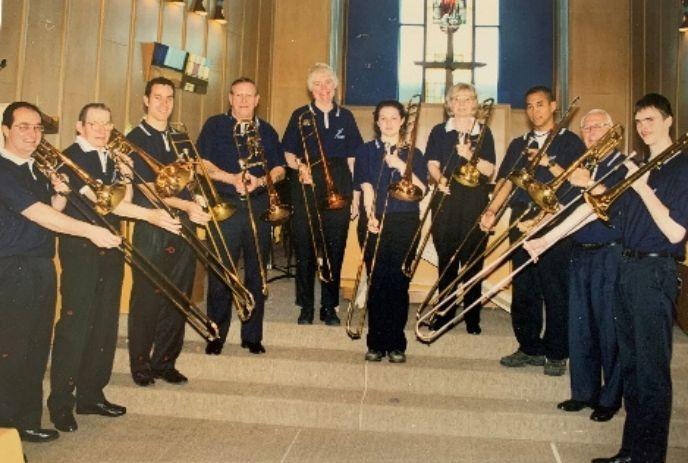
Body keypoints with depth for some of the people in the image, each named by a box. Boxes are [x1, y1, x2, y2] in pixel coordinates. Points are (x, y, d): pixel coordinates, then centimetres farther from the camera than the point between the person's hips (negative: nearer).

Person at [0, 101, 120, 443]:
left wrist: (60, 192, -3)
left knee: (37, 347, 13)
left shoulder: (35, 170, 15)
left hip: (42, 267, 8)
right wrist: (89, 230, -27)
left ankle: (29, 416, 25)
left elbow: (51, 211, 17)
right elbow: (35, 214, -21)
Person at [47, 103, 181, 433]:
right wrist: (149, 215, -30)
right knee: (75, 323, -5)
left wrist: (127, 176, -5)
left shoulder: (111, 158, 14)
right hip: (80, 249, -7)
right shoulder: (71, 157, -10)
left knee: (105, 324, 10)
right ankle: (61, 402, 7)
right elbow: (98, 199, -23)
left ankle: (91, 395, 22)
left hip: (110, 248, 7)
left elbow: (122, 201, 13)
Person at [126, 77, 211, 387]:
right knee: (147, 300, 3)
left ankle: (164, 361, 22)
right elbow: (149, 188, -14)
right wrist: (186, 205, -24)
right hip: (152, 229, -5)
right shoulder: (135, 139, -3)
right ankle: (140, 364, 19)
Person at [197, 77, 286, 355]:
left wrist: (260, 181, -10)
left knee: (256, 273, 6)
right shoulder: (215, 126, 7)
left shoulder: (266, 131, 15)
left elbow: (279, 169, 10)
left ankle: (253, 336, 16)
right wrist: (232, 178, -17)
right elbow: (203, 164, -2)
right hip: (225, 207, -2)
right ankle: (216, 336, 10)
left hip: (259, 207, 3)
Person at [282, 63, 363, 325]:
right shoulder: (300, 115, 5)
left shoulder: (345, 117, 10)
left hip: (338, 187, 1)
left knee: (335, 247, 2)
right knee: (304, 247, 0)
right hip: (306, 186, -1)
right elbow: (288, 153, 5)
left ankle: (329, 307, 14)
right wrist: (299, 166, -17)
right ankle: (306, 306, 13)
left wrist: (355, 194, 5)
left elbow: (352, 158, 10)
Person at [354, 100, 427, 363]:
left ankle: (396, 344, 7)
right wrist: (370, 215, -18)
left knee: (399, 283, -1)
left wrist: (400, 165, -13)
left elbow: (421, 188, -2)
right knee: (376, 282, -1)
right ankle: (376, 343, 8)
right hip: (374, 222, 0)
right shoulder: (366, 151, 10)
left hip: (404, 223, 0)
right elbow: (366, 186, -4)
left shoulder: (413, 154, 12)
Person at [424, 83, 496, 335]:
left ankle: (472, 317, 7)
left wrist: (469, 155, -15)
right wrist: (440, 179, -19)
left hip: (475, 202, 0)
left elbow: (489, 170, 1)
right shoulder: (439, 131, 11)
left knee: (472, 259, -1)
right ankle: (445, 313, 12)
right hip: (446, 200, 0)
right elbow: (432, 164, 1)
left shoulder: (483, 132, 10)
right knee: (446, 258, 2)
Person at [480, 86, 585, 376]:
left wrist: (549, 162, -14)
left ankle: (556, 353, 9)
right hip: (521, 221, 4)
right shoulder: (519, 145, 18)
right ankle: (530, 348, 18)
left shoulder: (570, 142, 6)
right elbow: (506, 180, 9)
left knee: (555, 289, -2)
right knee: (523, 288, 6)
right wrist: (491, 210, -6)